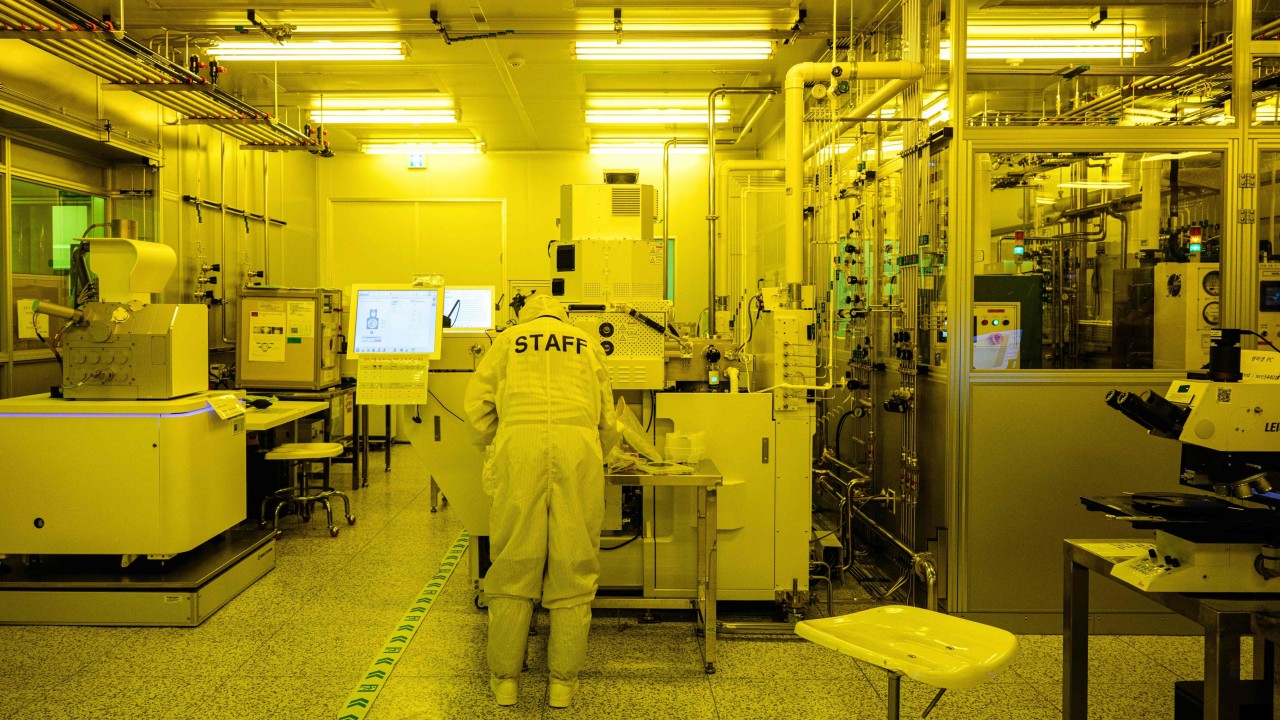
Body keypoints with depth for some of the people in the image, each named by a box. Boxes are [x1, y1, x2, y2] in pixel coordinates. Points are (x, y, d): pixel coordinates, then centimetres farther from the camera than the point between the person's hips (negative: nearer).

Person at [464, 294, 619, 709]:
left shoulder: (508, 341, 22)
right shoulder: (587, 346, 25)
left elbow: (476, 403, 14)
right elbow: (607, 421, 24)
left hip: (520, 447, 0)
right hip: (578, 448, 1)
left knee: (512, 566, 7)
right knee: (572, 569, 6)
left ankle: (504, 679, 15)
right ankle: (563, 682, 12)